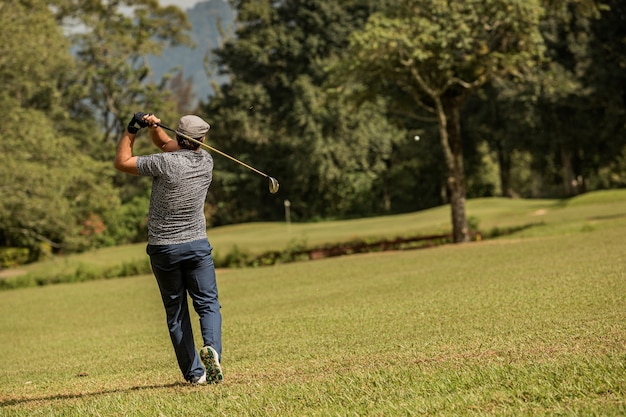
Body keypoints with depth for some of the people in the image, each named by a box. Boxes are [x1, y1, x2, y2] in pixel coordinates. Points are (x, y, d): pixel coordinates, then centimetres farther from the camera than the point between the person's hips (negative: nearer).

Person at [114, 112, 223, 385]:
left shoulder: (165, 163, -17)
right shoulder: (206, 161, 0)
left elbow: (121, 162, -5)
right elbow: (167, 144, 13)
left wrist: (131, 130, 0)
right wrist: (153, 127, -4)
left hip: (163, 249, -2)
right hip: (197, 245, 2)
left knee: (176, 312, 7)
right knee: (208, 304, 3)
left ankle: (194, 372, 3)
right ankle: (211, 347, -26)